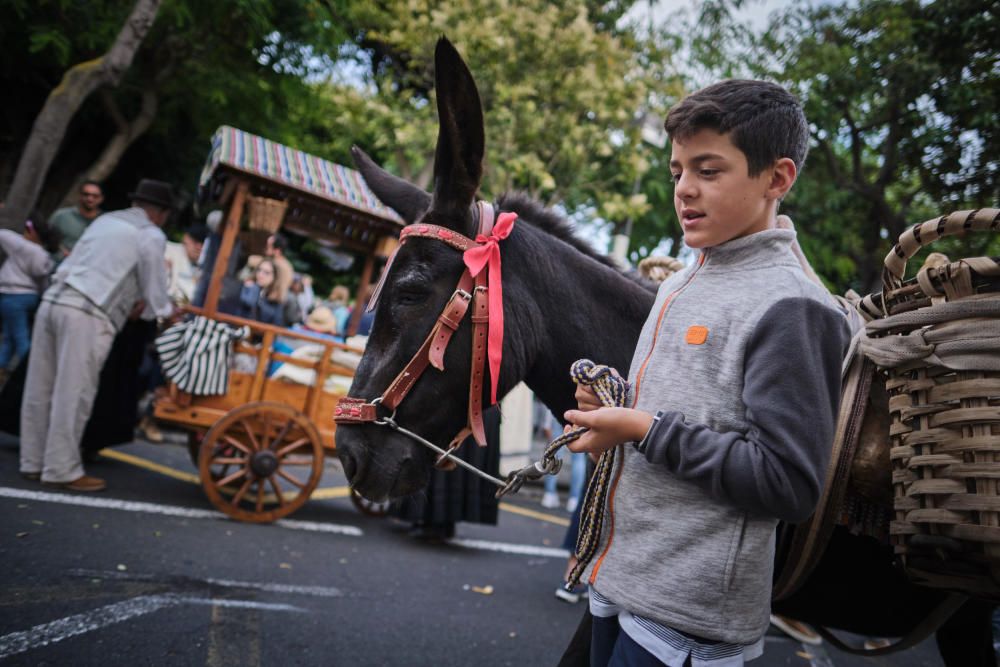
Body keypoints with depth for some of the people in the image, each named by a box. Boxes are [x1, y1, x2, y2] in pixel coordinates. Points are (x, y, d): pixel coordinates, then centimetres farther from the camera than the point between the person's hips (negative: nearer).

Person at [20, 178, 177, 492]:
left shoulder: (105, 219, 22)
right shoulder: (151, 235, 0)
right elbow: (156, 295, 2)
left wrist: (127, 300, 24)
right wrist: (169, 312, 21)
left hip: (53, 300, 8)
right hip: (86, 315, -8)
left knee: (40, 390, 12)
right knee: (73, 395, -2)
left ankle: (34, 462, 23)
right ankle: (62, 470, 5)